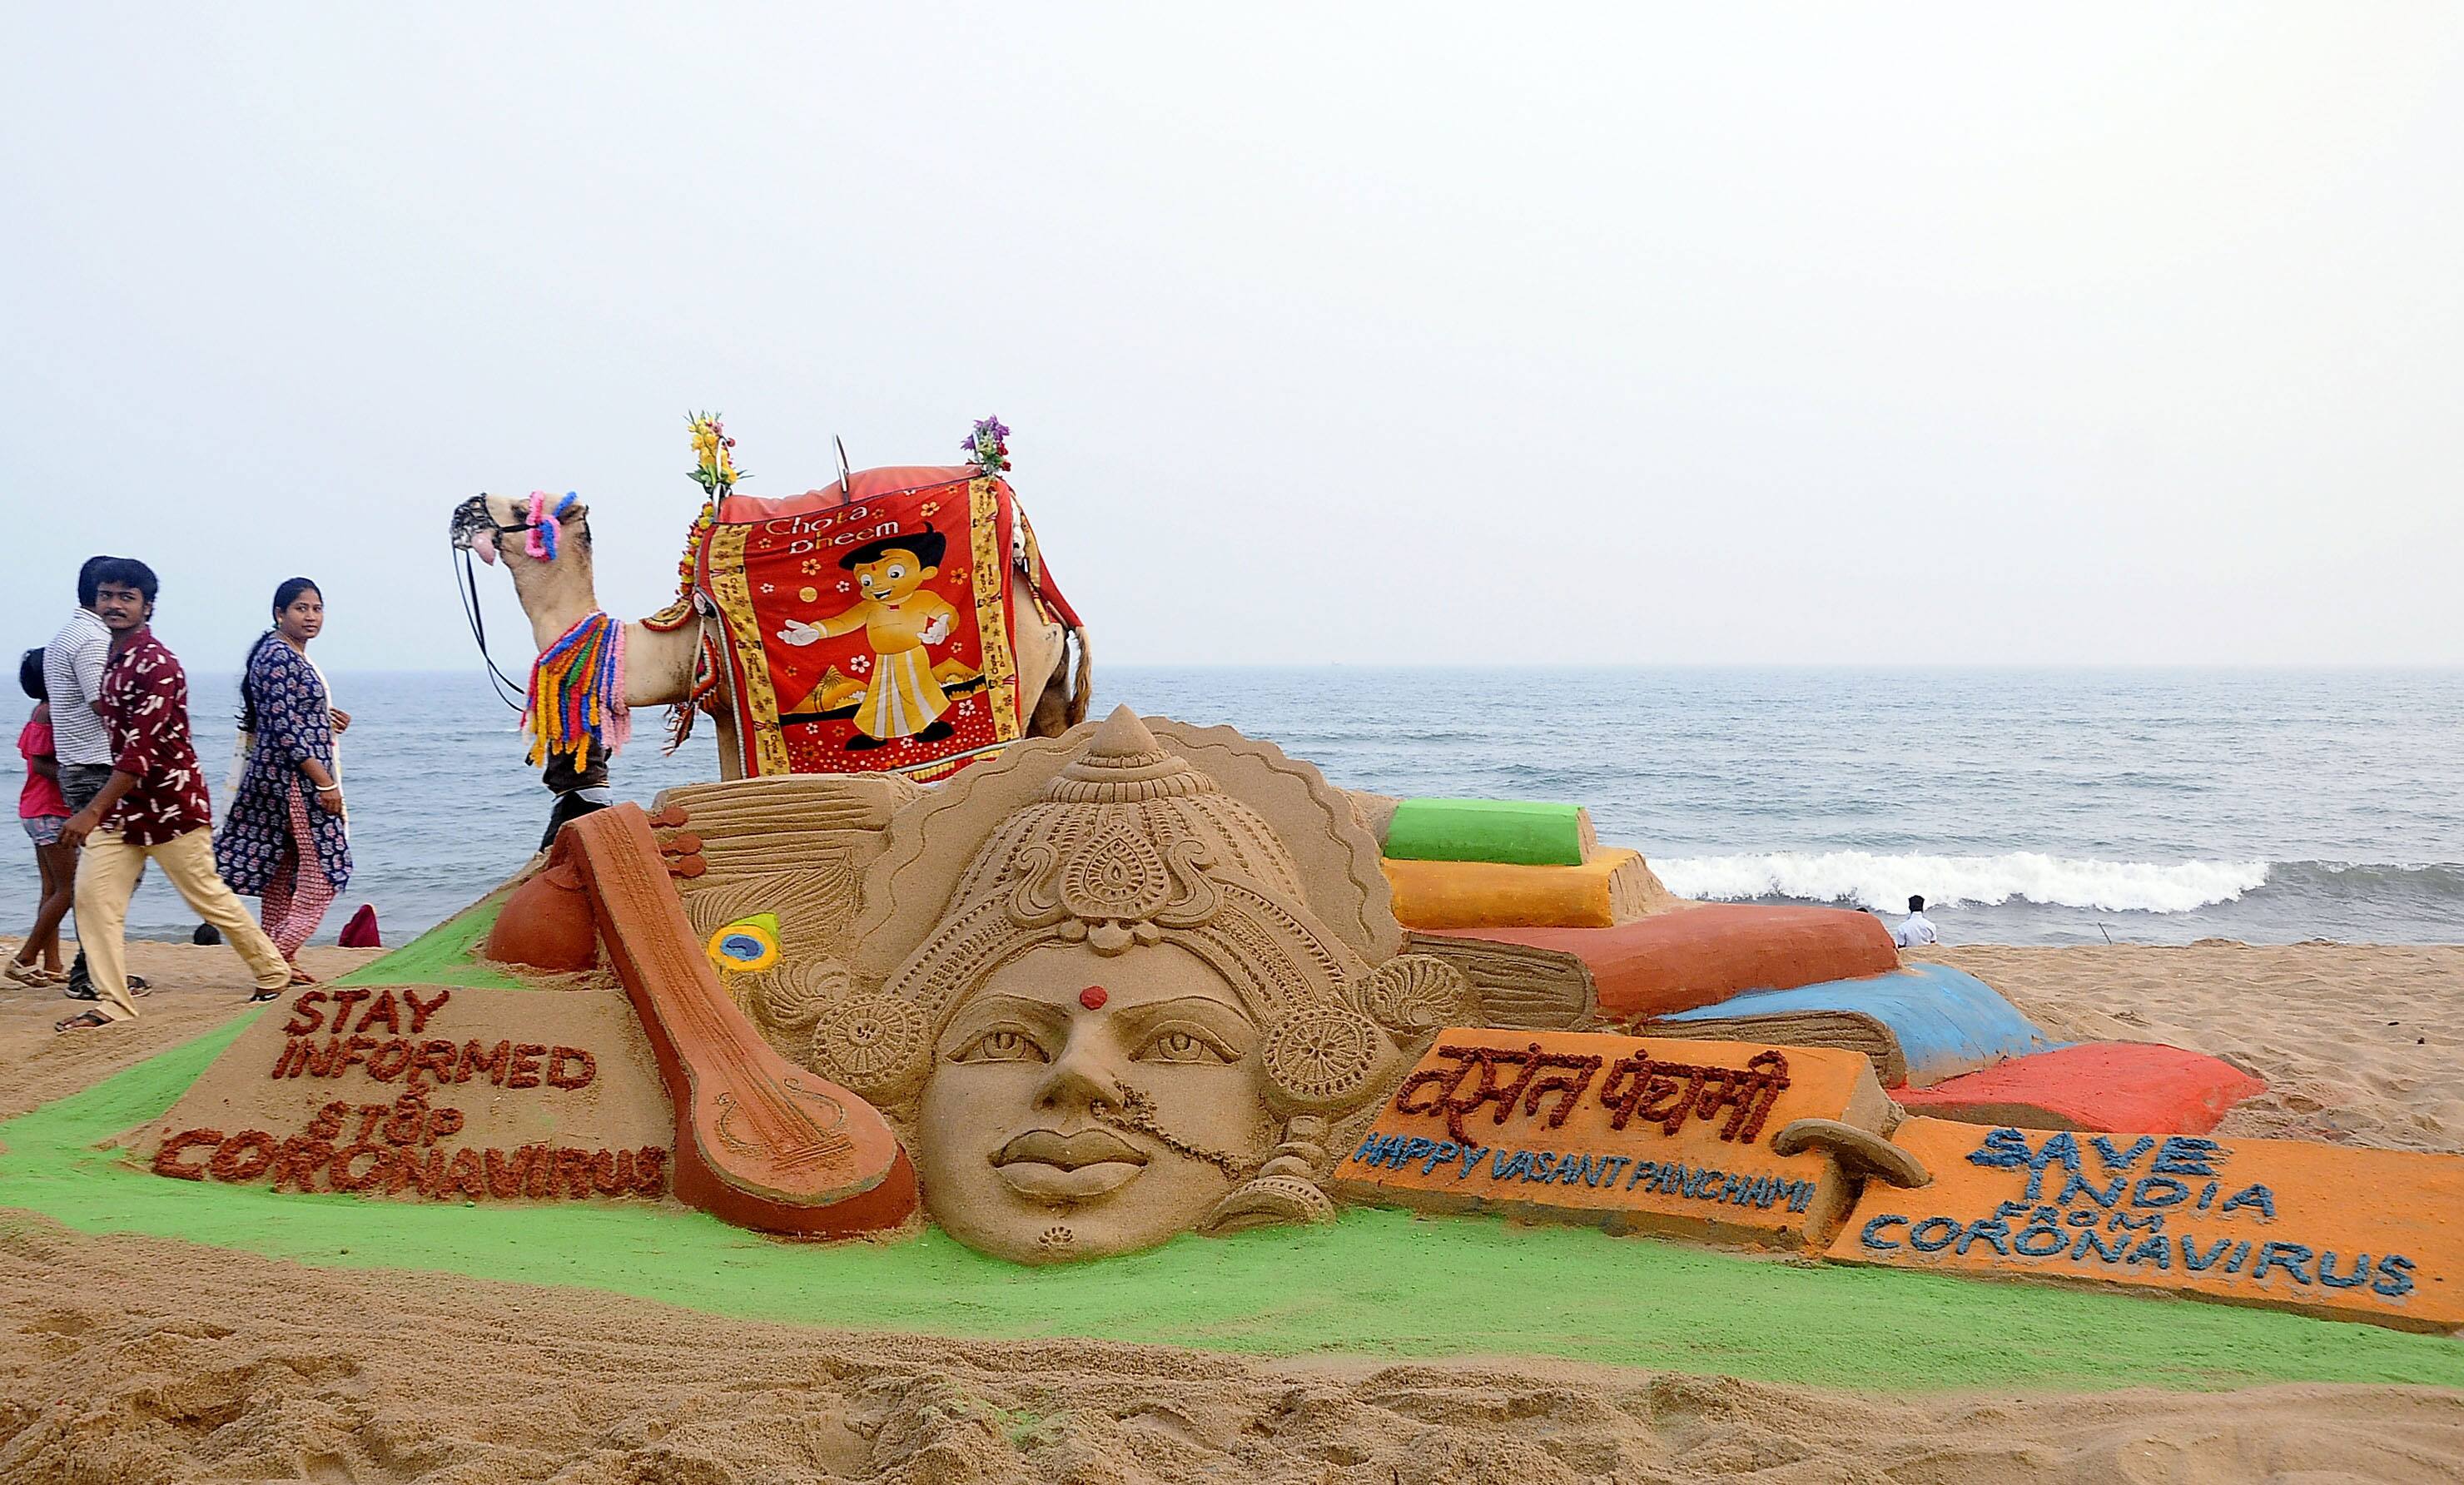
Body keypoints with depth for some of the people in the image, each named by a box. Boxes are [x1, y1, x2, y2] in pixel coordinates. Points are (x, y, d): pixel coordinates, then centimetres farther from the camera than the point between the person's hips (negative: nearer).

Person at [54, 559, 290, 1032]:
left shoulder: (156, 665, -19)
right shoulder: (112, 661, 10)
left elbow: (142, 749, -26)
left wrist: (92, 812, -31)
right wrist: (99, 811, 19)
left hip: (171, 801, -8)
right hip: (122, 803, 8)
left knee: (208, 895, 2)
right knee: (92, 893, -3)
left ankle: (274, 974, 21)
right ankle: (112, 1004, 1)